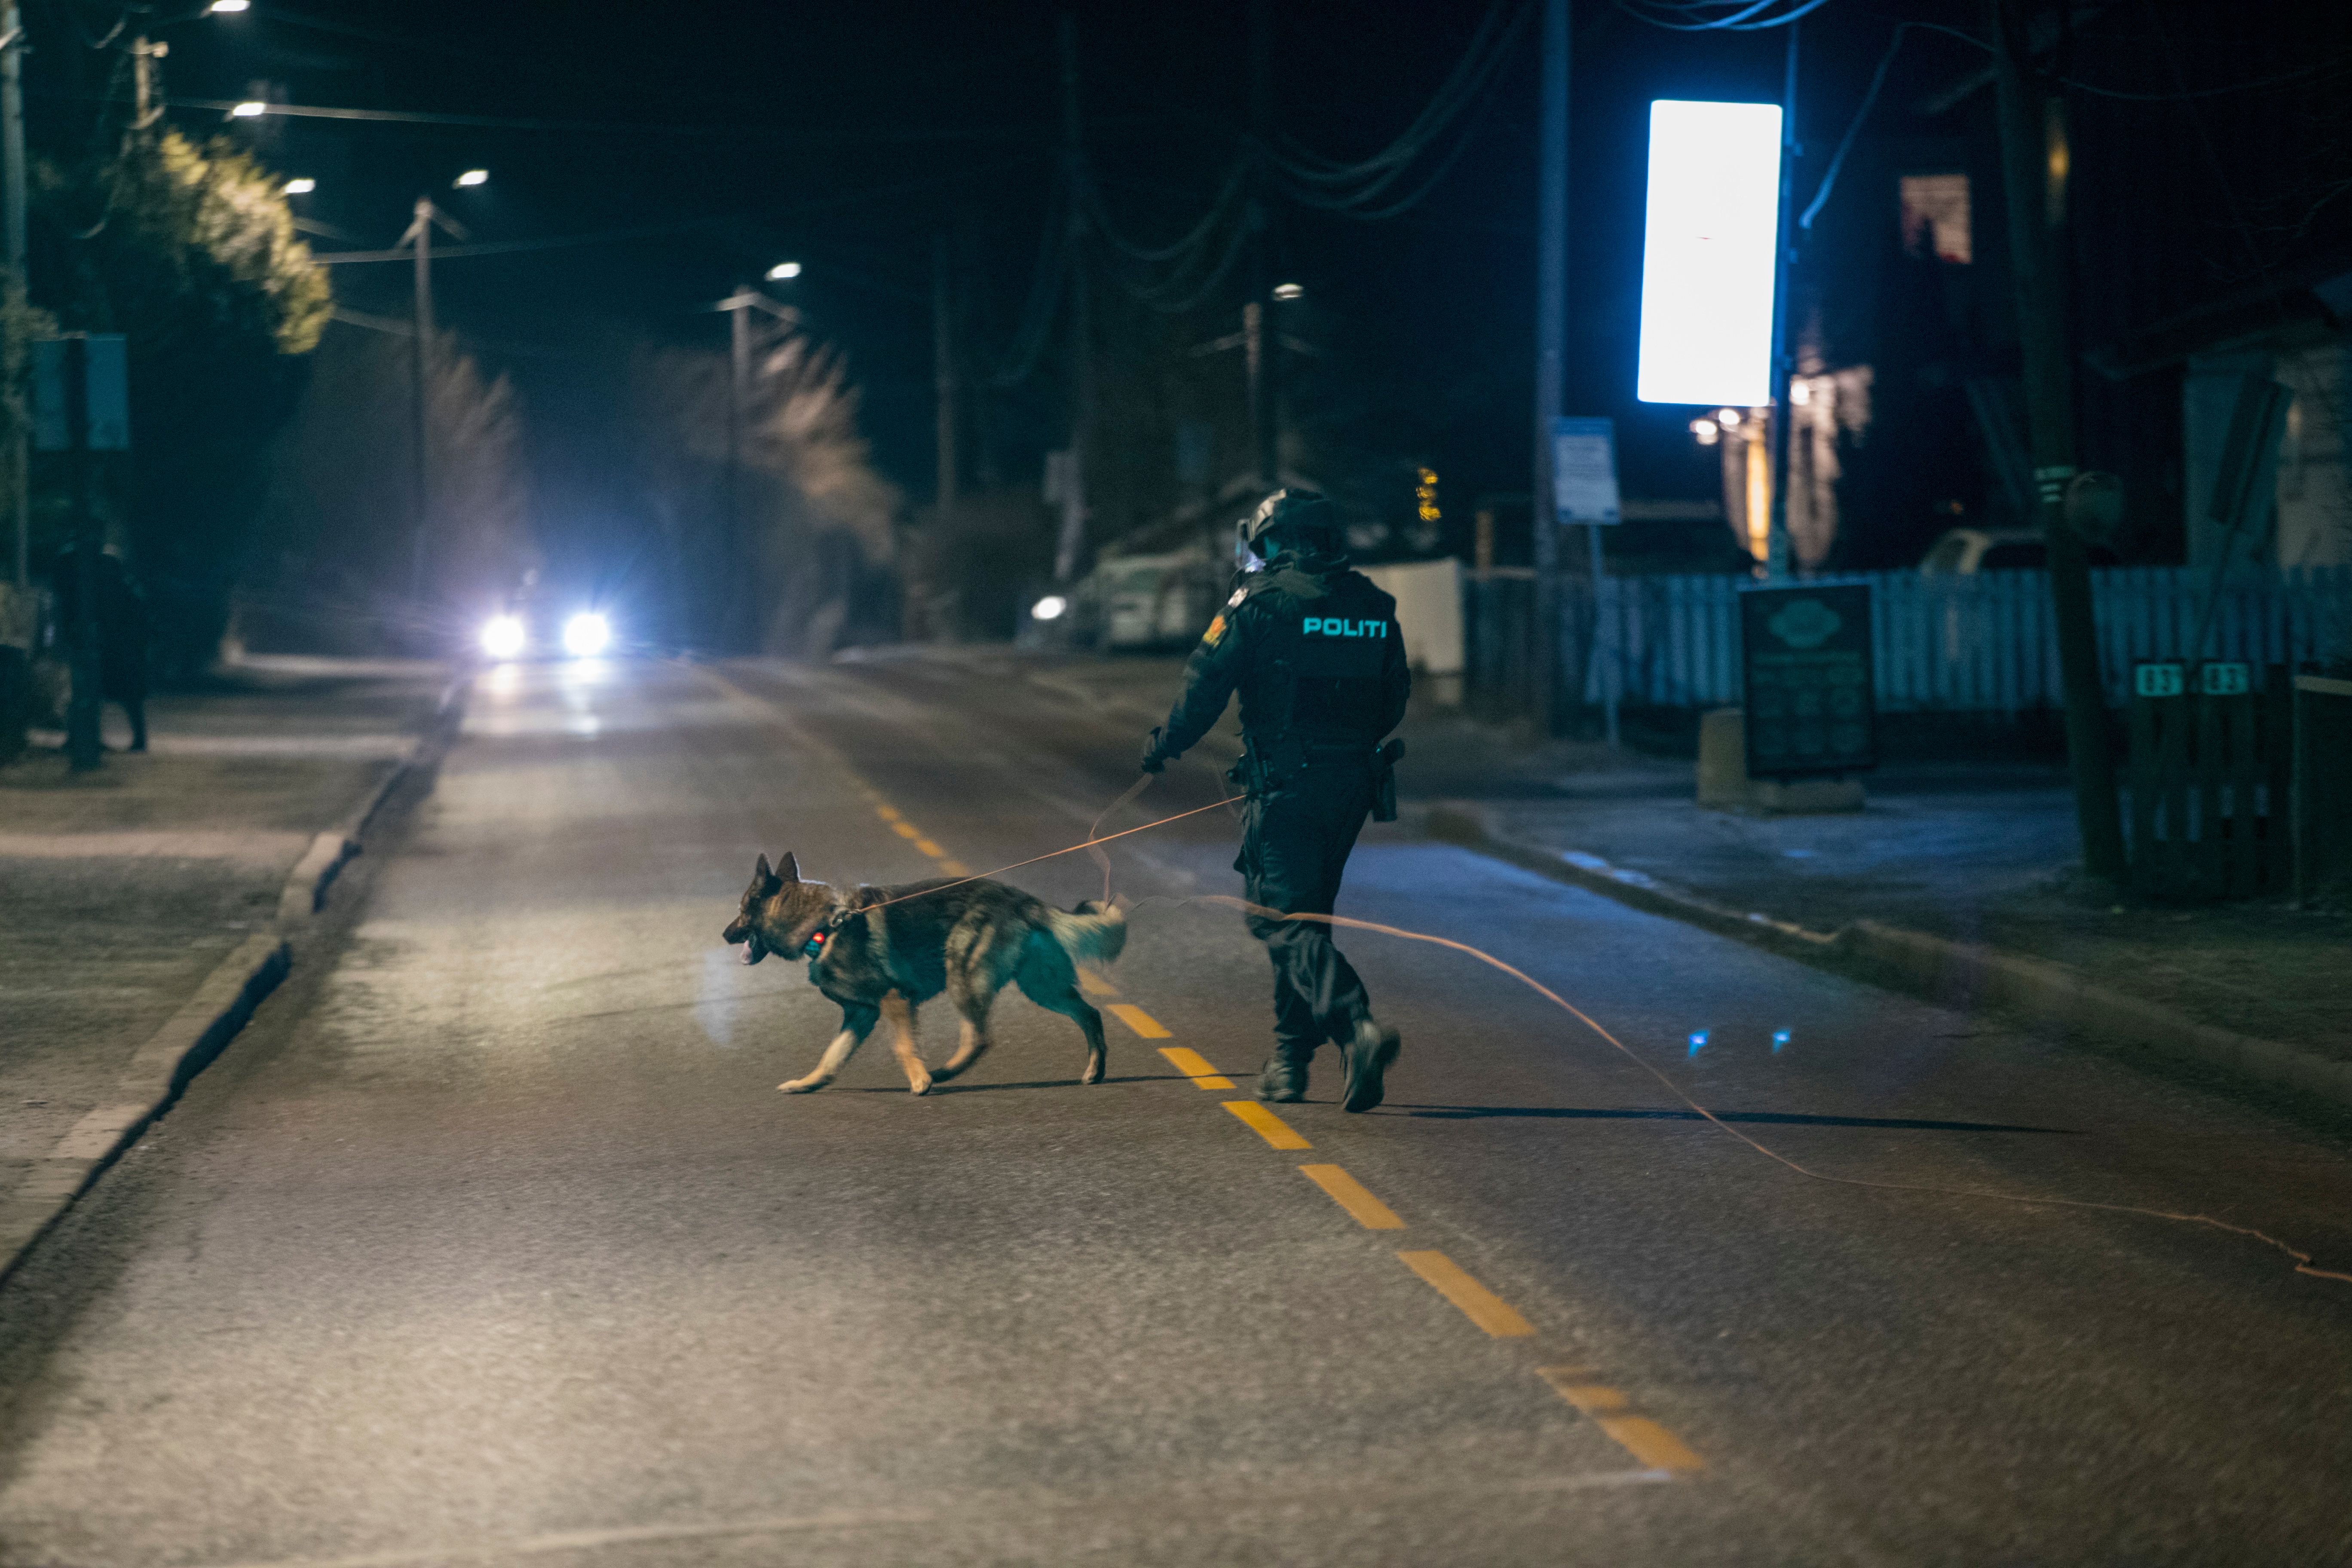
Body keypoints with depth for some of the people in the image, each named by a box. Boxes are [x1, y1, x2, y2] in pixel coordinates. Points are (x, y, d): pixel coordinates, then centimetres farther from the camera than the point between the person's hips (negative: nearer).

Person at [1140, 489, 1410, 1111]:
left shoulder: (1261, 600, -9)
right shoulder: (1373, 606, 9)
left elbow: (1207, 681, -9)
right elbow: (1393, 698, 16)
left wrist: (1164, 745, 7)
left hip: (1286, 783, -6)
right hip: (1354, 781, 6)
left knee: (1283, 919, -6)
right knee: (1309, 914, 18)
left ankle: (1358, 1026, -28)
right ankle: (1291, 1060, 22)